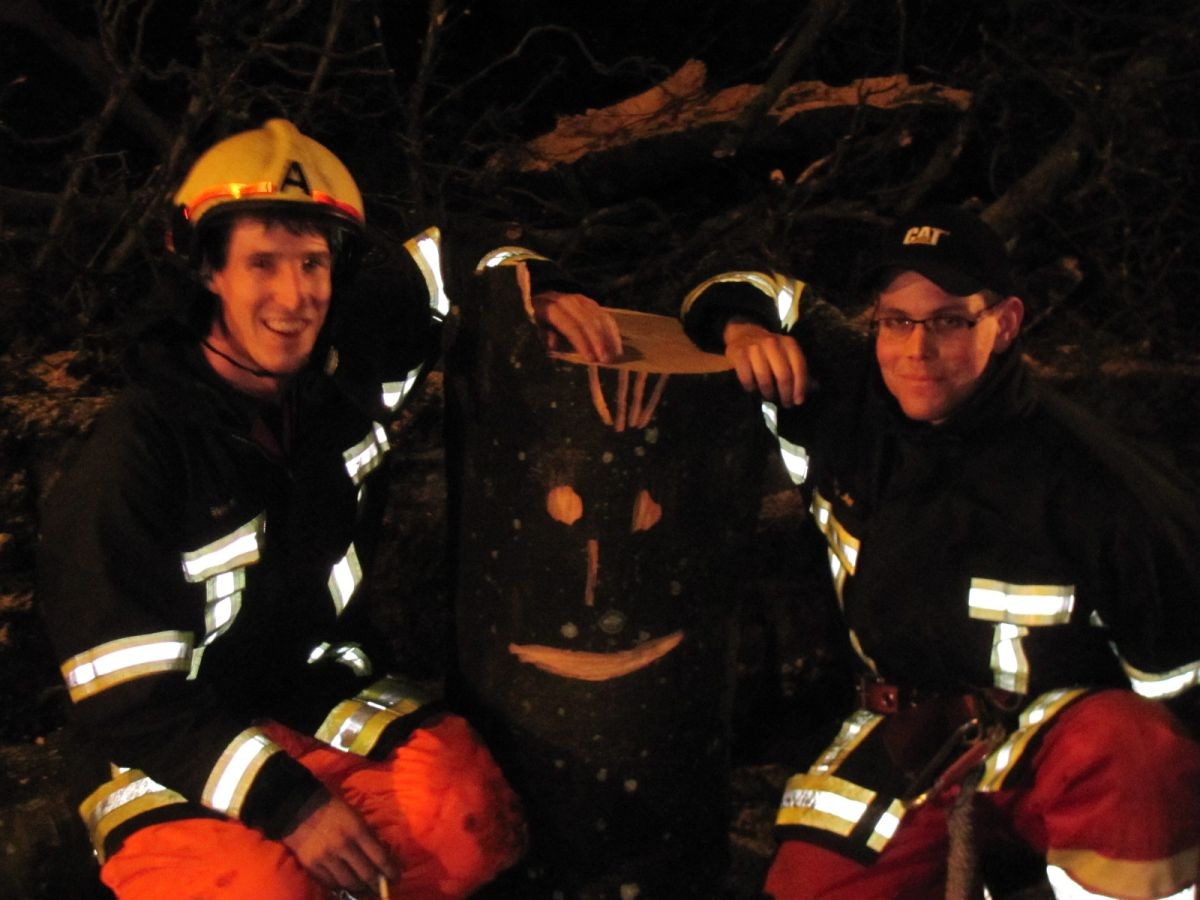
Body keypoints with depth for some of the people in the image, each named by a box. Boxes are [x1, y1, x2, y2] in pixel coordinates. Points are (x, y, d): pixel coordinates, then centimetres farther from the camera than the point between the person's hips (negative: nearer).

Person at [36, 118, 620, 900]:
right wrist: (288, 803, -26)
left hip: (330, 690, 5)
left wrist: (540, 291, -11)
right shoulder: (133, 459, -21)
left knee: (478, 827, -21)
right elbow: (127, 692, -19)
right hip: (173, 751, -4)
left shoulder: (351, 357, -7)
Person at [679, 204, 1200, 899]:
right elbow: (753, 292, 10)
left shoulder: (1085, 477, -21)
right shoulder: (843, 396, -8)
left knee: (1133, 752, -37)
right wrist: (743, 331, -11)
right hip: (903, 745, 4)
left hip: (1059, 741, -4)